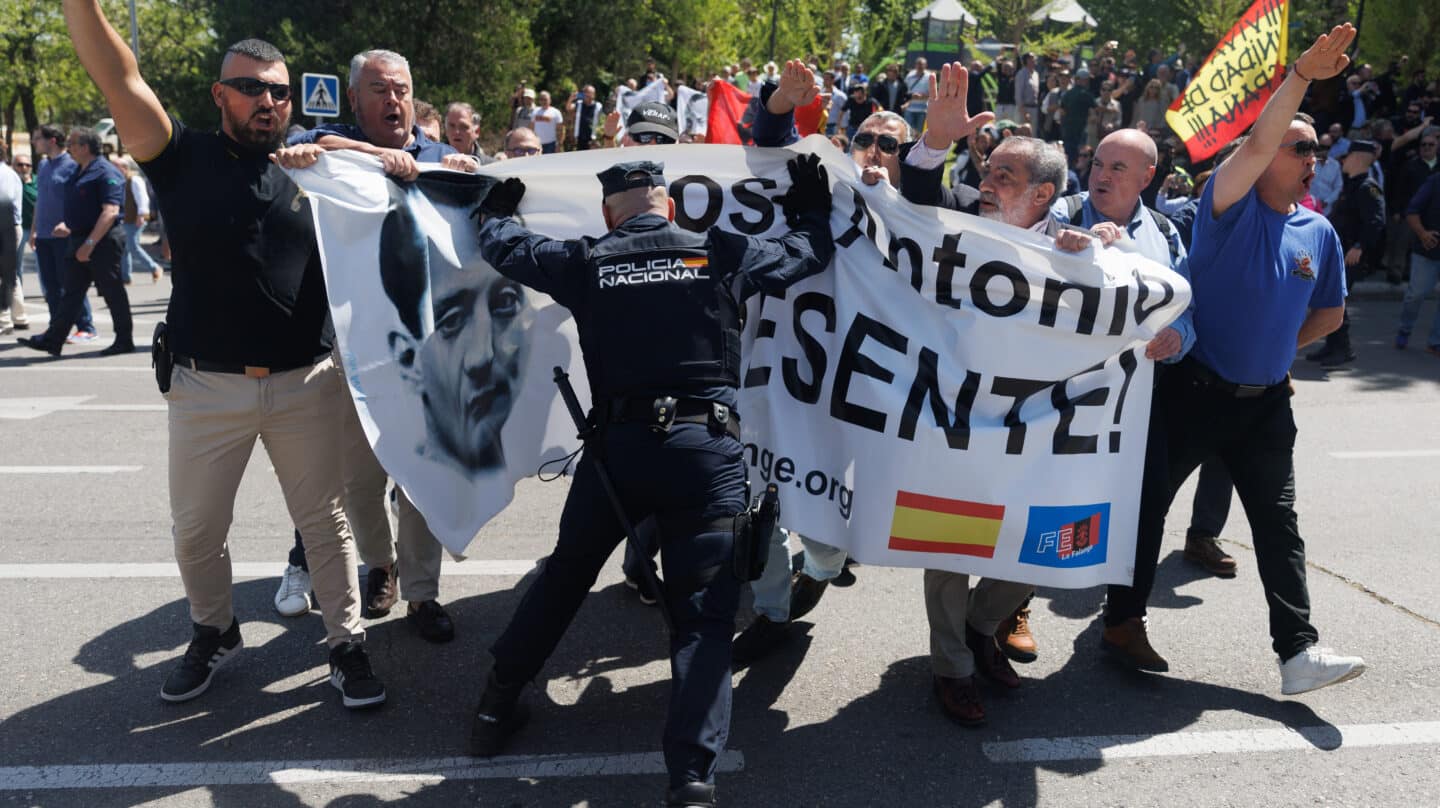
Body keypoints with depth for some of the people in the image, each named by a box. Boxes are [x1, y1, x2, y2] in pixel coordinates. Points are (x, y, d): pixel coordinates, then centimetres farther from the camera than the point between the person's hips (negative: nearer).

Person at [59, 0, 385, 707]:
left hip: (304, 384, 1)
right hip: (205, 386, 0)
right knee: (195, 529, 12)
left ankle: (346, 646, 23)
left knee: (323, 521, 9)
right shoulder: (186, 160, 1)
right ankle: (213, 633, 37)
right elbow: (116, 76, -8)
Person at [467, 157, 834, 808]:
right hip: (706, 446, -1)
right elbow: (807, 252, 21)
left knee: (565, 574, 23)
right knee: (702, 612, 2)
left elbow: (502, 244, 22)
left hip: (618, 444, 2)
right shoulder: (723, 255, 8)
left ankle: (497, 708, 31)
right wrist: (812, 207, 41)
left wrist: (497, 207, 44)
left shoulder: (585, 262, 9)